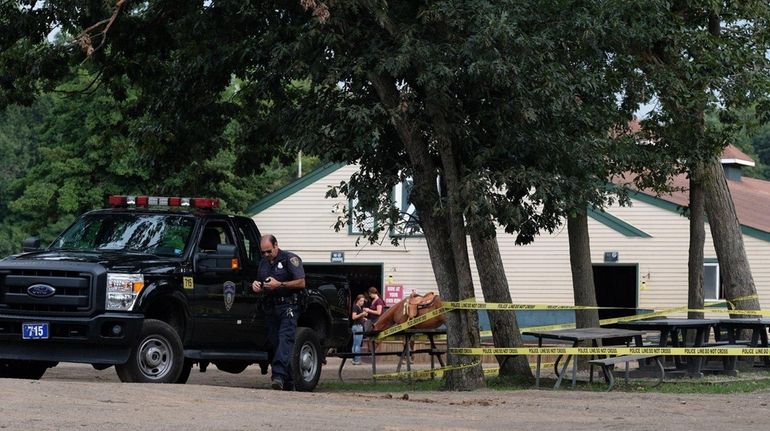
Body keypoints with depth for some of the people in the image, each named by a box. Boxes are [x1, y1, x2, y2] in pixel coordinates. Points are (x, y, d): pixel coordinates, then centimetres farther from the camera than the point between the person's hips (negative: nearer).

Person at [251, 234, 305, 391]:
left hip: (288, 306, -7)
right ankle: (288, 381, 8)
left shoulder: (290, 259, -3)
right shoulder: (263, 263, 19)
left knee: (285, 338, -20)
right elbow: (261, 284, 30)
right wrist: (256, 286, 6)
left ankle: (279, 375, -33)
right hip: (271, 307, 7)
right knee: (275, 341, 3)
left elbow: (301, 283, -9)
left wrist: (279, 285, -16)